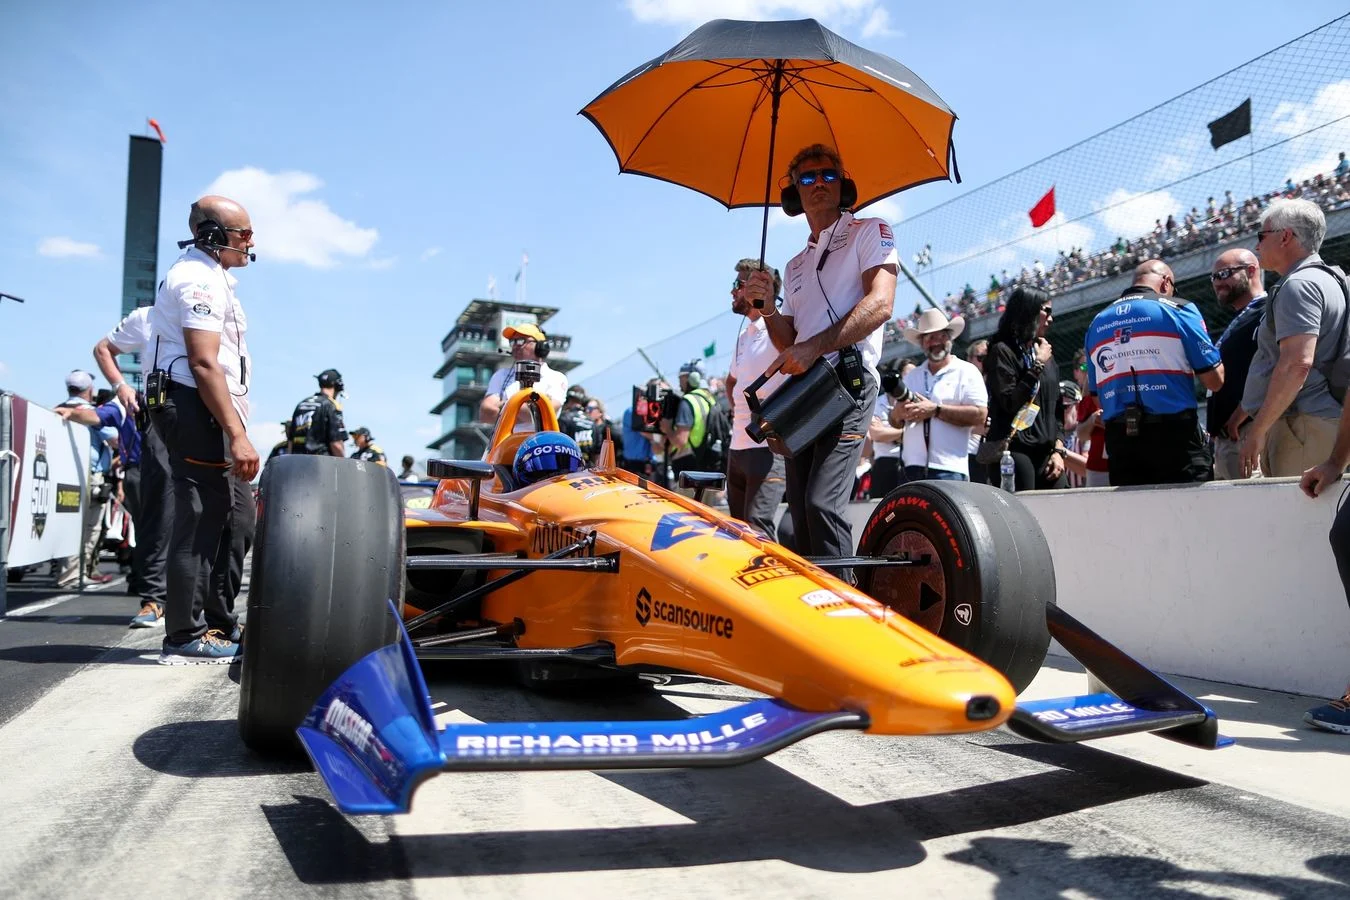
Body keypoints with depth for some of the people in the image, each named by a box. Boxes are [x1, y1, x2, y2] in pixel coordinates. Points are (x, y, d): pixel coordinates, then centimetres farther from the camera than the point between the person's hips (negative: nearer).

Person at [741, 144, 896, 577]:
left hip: (848, 381, -7)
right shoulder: (795, 266, 24)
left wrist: (813, 348, -20)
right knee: (801, 508, 4)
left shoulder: (870, 231, 5)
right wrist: (767, 309, 1)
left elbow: (880, 305, -12)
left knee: (823, 501, -20)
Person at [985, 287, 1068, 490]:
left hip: (1046, 453, 6)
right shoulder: (1002, 351, -1)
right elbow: (1010, 403, -13)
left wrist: (1058, 450, 8)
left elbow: (1055, 409, 19)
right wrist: (1038, 365, -7)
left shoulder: (1047, 355, 18)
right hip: (1014, 452, -6)